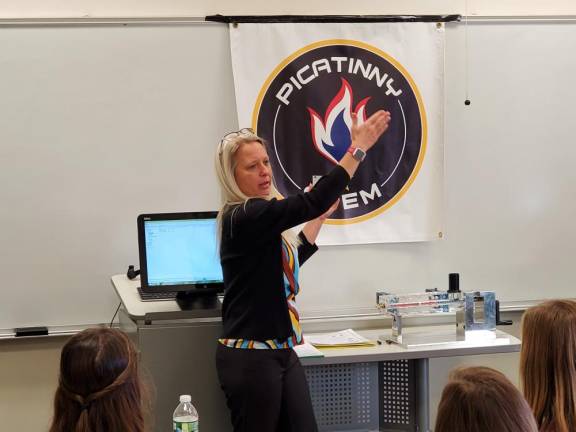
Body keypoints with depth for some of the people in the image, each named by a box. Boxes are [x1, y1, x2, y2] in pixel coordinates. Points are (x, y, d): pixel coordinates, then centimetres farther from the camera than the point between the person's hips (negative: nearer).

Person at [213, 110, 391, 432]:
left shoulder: (262, 216, 12)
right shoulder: (243, 217, -18)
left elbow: (286, 264, 27)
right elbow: (310, 203, -29)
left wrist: (319, 219, 27)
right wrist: (359, 148, -27)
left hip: (281, 351, 9)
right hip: (250, 357, -9)